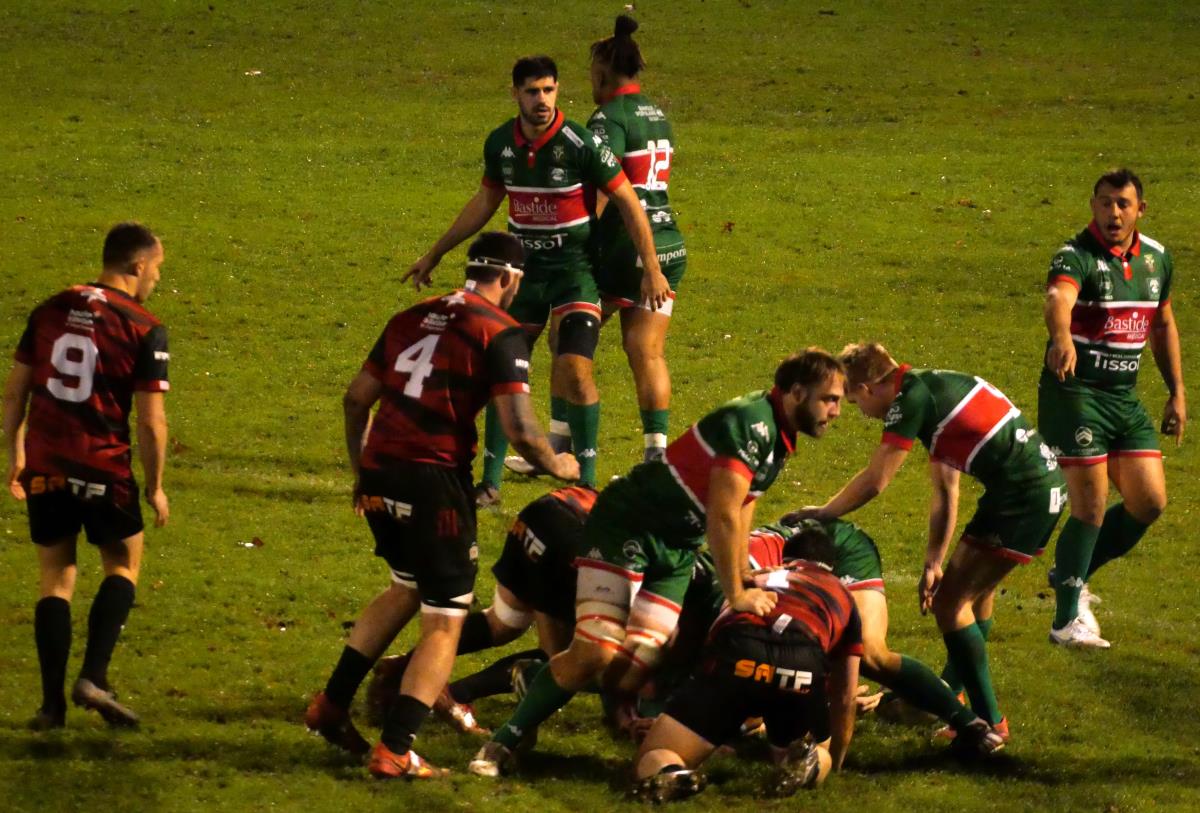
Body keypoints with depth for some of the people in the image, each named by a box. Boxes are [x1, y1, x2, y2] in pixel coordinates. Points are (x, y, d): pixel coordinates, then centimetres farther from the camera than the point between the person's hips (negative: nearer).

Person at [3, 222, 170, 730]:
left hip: (45, 467, 4)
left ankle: (52, 702, 8)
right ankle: (93, 678, -1)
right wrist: (155, 488, 2)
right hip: (104, 469, -4)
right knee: (123, 565, 15)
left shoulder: (51, 311, 6)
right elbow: (151, 421, -10)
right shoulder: (144, 330, -8)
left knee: (55, 578, 12)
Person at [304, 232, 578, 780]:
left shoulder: (413, 318, 13)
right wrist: (556, 465, 7)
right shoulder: (500, 333, -6)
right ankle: (394, 750, -2)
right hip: (434, 481, -7)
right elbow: (519, 429, -13)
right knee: (444, 621, 5)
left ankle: (333, 704, 28)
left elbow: (356, 397, 17)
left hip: (378, 473, 7)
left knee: (407, 588, 29)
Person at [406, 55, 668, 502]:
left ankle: (587, 479, -4)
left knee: (575, 369, -17)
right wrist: (434, 255, 23)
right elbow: (485, 202, 17)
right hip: (523, 265, 5)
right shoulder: (500, 143, -1)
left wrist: (652, 269, -12)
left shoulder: (581, 144, -17)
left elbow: (628, 203, -9)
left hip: (575, 267, -5)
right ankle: (490, 481, 15)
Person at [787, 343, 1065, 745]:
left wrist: (820, 514, 6)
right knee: (974, 593, 25)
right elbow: (944, 492, 23)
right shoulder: (932, 388, 19)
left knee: (950, 602, -3)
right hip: (1046, 479, 10)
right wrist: (933, 565, 24)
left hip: (1022, 497, -10)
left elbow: (873, 483, -10)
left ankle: (989, 723, 0)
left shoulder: (911, 399, -11)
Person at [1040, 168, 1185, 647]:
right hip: (1075, 393, -7)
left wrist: (1177, 392, 17)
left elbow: (1163, 324, 21)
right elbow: (1058, 298, -38)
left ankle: (1070, 576, 24)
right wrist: (1061, 338, -60)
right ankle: (1067, 620, 4)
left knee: (1150, 502, 3)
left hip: (1124, 397, 7)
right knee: (1091, 507, -9)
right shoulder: (1077, 256, -16)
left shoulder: (1156, 257, 7)